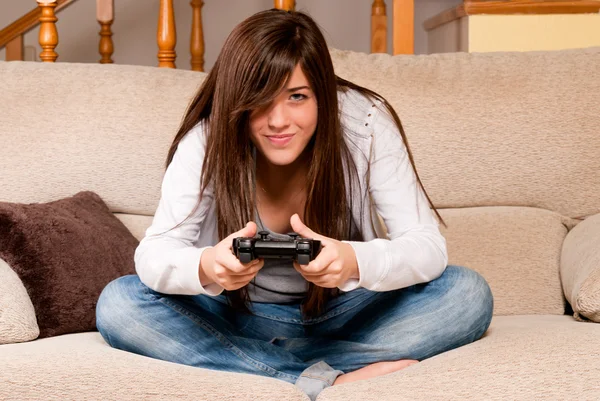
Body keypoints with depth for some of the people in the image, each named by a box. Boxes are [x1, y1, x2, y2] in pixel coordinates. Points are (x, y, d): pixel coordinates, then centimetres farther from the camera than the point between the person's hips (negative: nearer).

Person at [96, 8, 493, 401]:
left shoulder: (365, 122, -18)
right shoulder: (206, 140, -17)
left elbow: (428, 246, -22)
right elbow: (152, 254, -23)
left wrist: (356, 261, -46)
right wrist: (205, 266, -48)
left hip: (343, 317, 0)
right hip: (240, 318, 1)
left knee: (468, 293, -25)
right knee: (118, 303, -26)